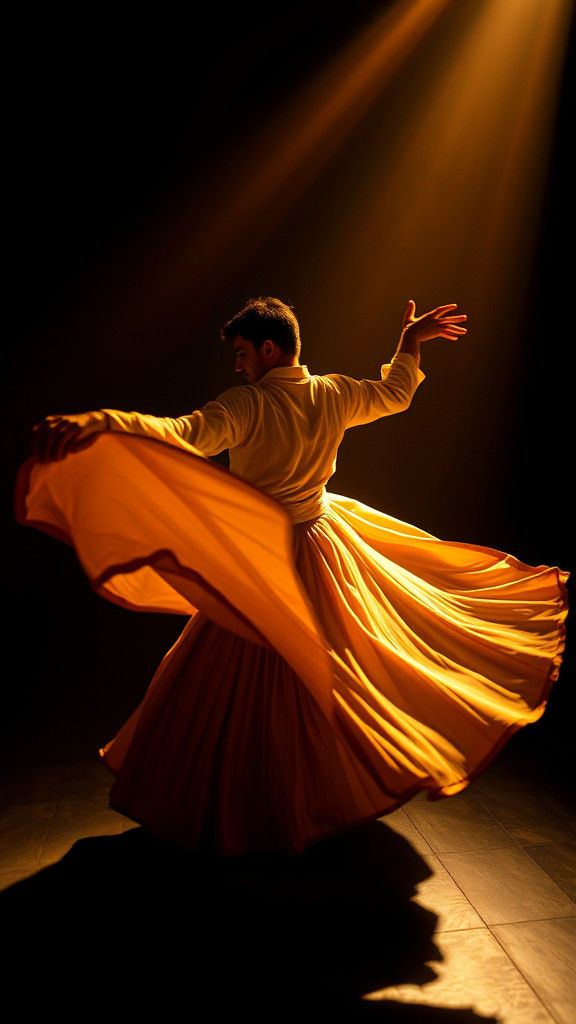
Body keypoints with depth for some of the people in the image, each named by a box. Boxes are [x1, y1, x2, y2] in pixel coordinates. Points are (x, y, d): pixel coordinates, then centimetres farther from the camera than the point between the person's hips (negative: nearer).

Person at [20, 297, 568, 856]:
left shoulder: (247, 405, -20)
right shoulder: (334, 394, -2)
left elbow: (183, 432, -38)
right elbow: (395, 394, 16)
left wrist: (97, 423, -47)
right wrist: (410, 342, 29)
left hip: (262, 562, -6)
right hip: (325, 537, 6)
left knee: (241, 685, 12)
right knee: (338, 665, 24)